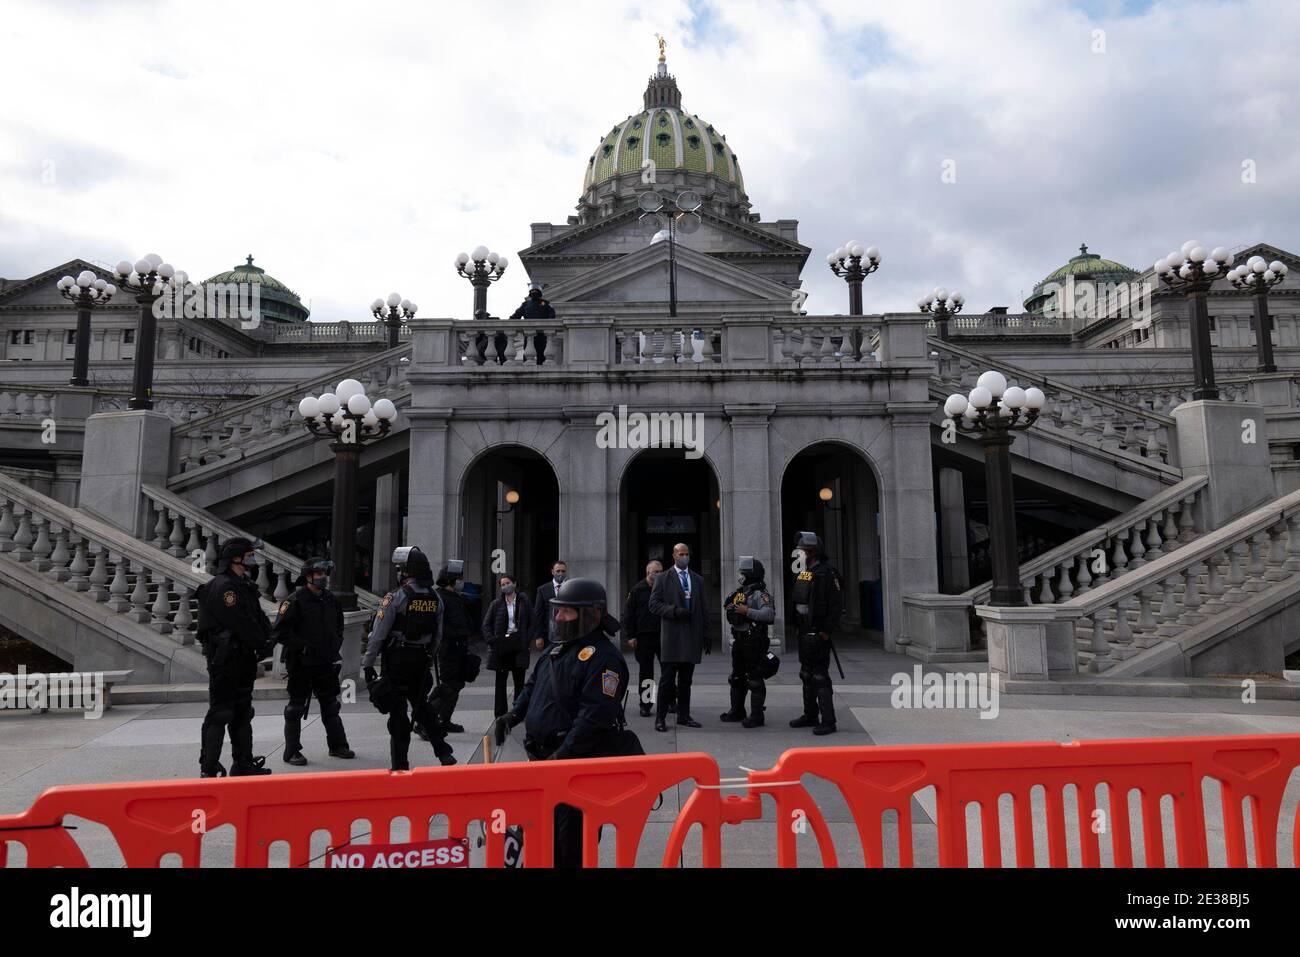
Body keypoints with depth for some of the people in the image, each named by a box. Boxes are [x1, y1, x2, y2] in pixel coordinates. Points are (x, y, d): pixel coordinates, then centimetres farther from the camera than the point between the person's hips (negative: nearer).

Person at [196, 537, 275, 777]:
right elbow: (241, 623, -21)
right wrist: (263, 644, -13)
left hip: (244, 660, 10)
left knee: (242, 713, 16)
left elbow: (260, 618, 14)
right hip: (225, 660, -10)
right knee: (219, 714, -6)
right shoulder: (223, 586, -15)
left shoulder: (245, 587, 17)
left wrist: (269, 638, -3)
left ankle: (244, 764, 26)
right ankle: (209, 769, 1)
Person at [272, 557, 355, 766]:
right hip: (301, 664, -7)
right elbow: (279, 631, -17)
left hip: (326, 663, 7)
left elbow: (338, 628, 24)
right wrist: (302, 646, -19)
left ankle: (338, 745, 26)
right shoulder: (295, 601, -13)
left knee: (331, 705, 15)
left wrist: (336, 647, 10)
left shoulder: (331, 601, 10)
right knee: (296, 708, 3)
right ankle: (291, 752, 13)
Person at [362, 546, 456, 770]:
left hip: (397, 660, -5)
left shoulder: (396, 597, -14)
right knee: (422, 704, 21)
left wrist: (368, 664, -5)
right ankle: (443, 751, 16)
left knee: (397, 710, 4)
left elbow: (378, 634, -12)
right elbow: (437, 635, 10)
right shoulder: (435, 598, 4)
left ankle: (401, 764, 9)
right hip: (421, 660, 5)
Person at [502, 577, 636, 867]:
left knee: (572, 835, 0)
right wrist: (515, 714, 8)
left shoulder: (602, 656, -18)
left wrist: (563, 755, -25)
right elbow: (534, 684, 23)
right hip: (545, 755, 9)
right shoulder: (559, 646, 13)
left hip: (578, 760, -9)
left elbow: (595, 715, -24)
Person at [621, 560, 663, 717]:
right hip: (644, 637, -2)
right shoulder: (637, 590, 1)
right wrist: (630, 636, -4)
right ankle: (645, 704, 13)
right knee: (645, 672, 5)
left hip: (664, 635, 2)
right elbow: (628, 614, 2)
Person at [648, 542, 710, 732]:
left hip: (692, 636, 4)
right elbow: (654, 604, -3)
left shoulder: (698, 580, 15)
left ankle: (683, 716, 18)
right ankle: (660, 718, 3)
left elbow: (704, 609, 14)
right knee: (667, 678, -3)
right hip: (671, 635, -4)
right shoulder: (662, 578, 3)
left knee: (686, 679, 9)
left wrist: (706, 635, 9)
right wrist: (674, 611, -17)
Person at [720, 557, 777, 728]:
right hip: (739, 641, 9)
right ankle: (737, 712, 29)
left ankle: (756, 717, 4)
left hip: (754, 643, -9)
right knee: (737, 678, 17)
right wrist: (731, 610, 4)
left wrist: (747, 612, -26)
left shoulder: (759, 593, -13)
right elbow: (733, 615, 25)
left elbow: (770, 614, -27)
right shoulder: (740, 592, 14)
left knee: (755, 680, -3)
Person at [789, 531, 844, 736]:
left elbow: (836, 605, -16)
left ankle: (828, 721, -1)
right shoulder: (801, 573, 13)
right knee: (806, 676, 16)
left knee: (820, 677, -7)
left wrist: (826, 631, -18)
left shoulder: (827, 573, -12)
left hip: (818, 634, -9)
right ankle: (810, 716, 28)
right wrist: (798, 627, 13)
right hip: (804, 633, 9)